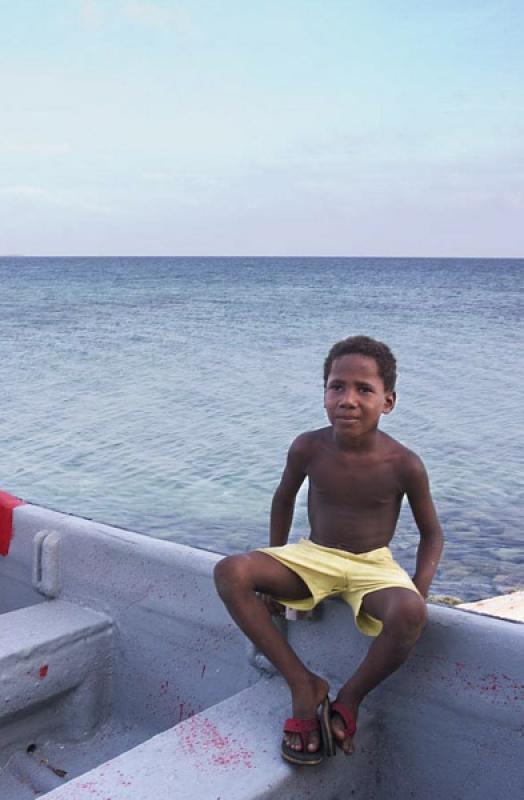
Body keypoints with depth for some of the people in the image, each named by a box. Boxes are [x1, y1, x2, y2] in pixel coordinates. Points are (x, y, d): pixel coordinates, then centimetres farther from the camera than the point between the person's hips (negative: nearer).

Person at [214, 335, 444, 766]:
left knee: (408, 614, -37)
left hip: (374, 565, -2)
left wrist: (419, 592, -17)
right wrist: (273, 572, 6)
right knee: (230, 572, -23)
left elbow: (431, 534, -2)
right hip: (313, 556, 2)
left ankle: (349, 699, -7)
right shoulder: (308, 448, -12)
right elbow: (284, 498, 8)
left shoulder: (404, 465, -16)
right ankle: (304, 685, -14)